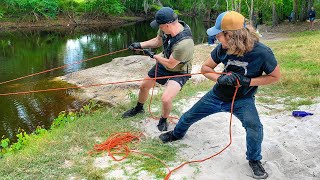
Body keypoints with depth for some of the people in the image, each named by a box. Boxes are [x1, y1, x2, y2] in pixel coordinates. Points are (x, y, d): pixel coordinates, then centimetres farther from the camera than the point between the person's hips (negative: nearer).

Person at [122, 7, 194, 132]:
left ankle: (163, 121, 9)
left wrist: (153, 55, -17)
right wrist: (140, 45, -4)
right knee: (144, 86, 17)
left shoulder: (184, 43, -40)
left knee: (166, 98, -25)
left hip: (179, 71, -7)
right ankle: (138, 108, 48)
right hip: (164, 63, 7)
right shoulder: (166, 27, -19)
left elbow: (170, 64, -28)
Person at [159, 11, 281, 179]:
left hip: (242, 100, -3)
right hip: (217, 95, 4)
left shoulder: (262, 52, -28)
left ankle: (254, 160, 4)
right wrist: (220, 78, -26)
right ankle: (177, 134, 51)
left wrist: (248, 81, -27)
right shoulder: (222, 49, -19)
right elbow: (205, 68, -5)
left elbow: (275, 76, -14)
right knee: (189, 116, 15)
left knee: (255, 127, -28)